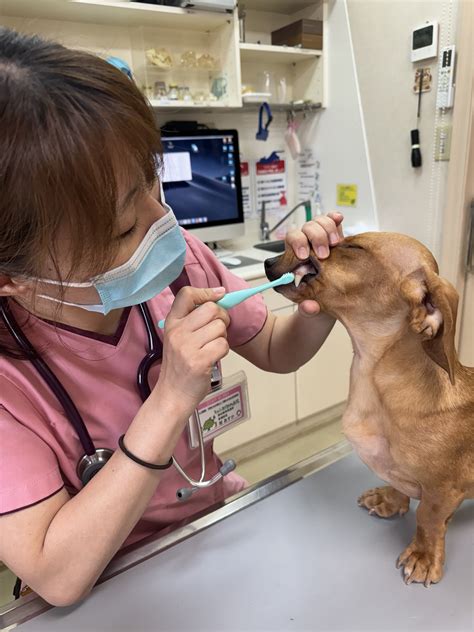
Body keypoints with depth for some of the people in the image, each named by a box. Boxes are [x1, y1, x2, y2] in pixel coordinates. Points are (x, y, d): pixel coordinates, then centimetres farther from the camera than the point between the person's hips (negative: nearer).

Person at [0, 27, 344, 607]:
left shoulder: (177, 259, -15)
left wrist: (319, 303, -22)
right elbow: (58, 578, -24)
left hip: (215, 516, 4)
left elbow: (276, 351, -1)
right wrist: (170, 402, -34)